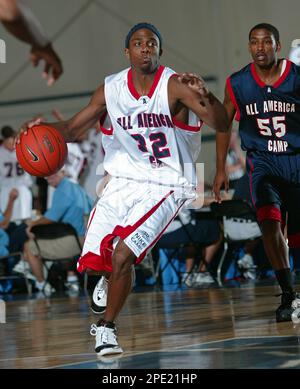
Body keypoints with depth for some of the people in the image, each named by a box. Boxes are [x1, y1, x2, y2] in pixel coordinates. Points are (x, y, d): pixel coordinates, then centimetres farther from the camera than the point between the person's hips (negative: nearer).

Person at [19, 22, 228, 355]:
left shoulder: (175, 86, -16)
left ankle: (106, 327, 2)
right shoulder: (111, 88, -2)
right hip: (124, 180, 5)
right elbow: (73, 128, 7)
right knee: (94, 259, 5)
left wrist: (206, 96, -48)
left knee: (122, 255, -19)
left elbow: (221, 126, -27)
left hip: (166, 186, -5)